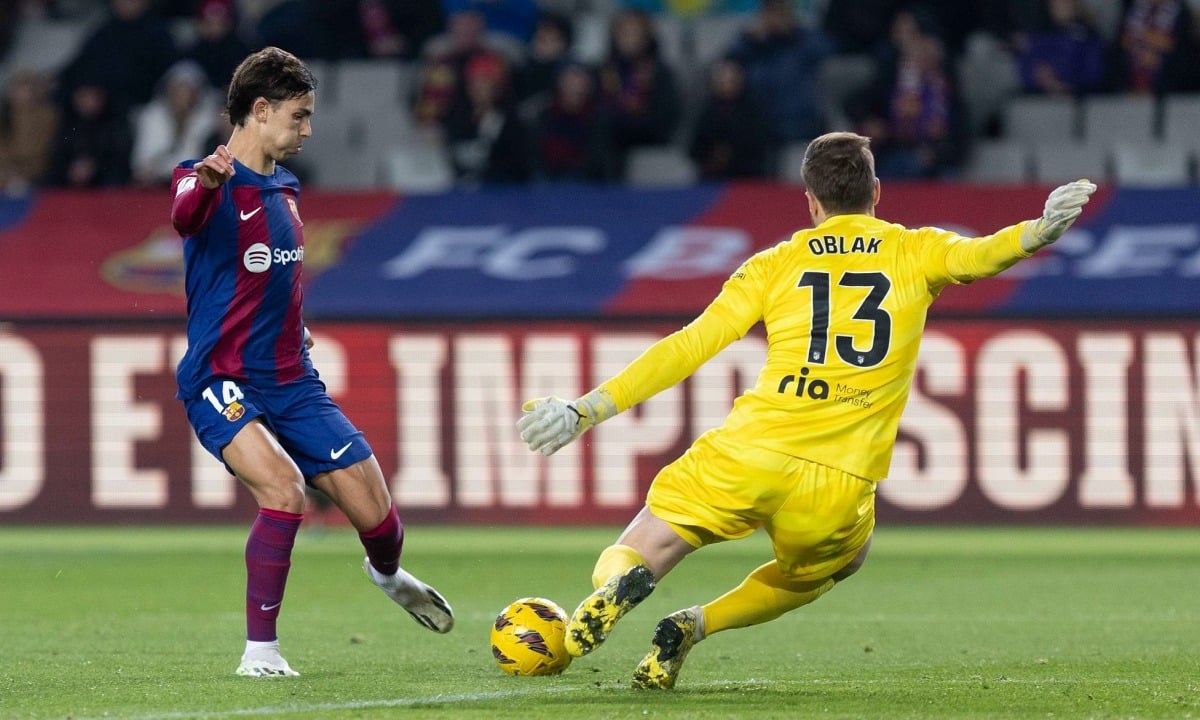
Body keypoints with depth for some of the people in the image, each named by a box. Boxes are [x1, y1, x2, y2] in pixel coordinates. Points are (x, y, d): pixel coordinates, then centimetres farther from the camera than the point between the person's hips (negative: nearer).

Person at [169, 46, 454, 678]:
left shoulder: (285, 189, 14)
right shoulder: (208, 180, -11)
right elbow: (184, 219, -38)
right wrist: (205, 182, -59)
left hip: (291, 383, 7)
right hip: (222, 383, -7)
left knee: (376, 517, 3)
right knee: (284, 485, -31)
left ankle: (388, 574, 40)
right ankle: (260, 650, -19)